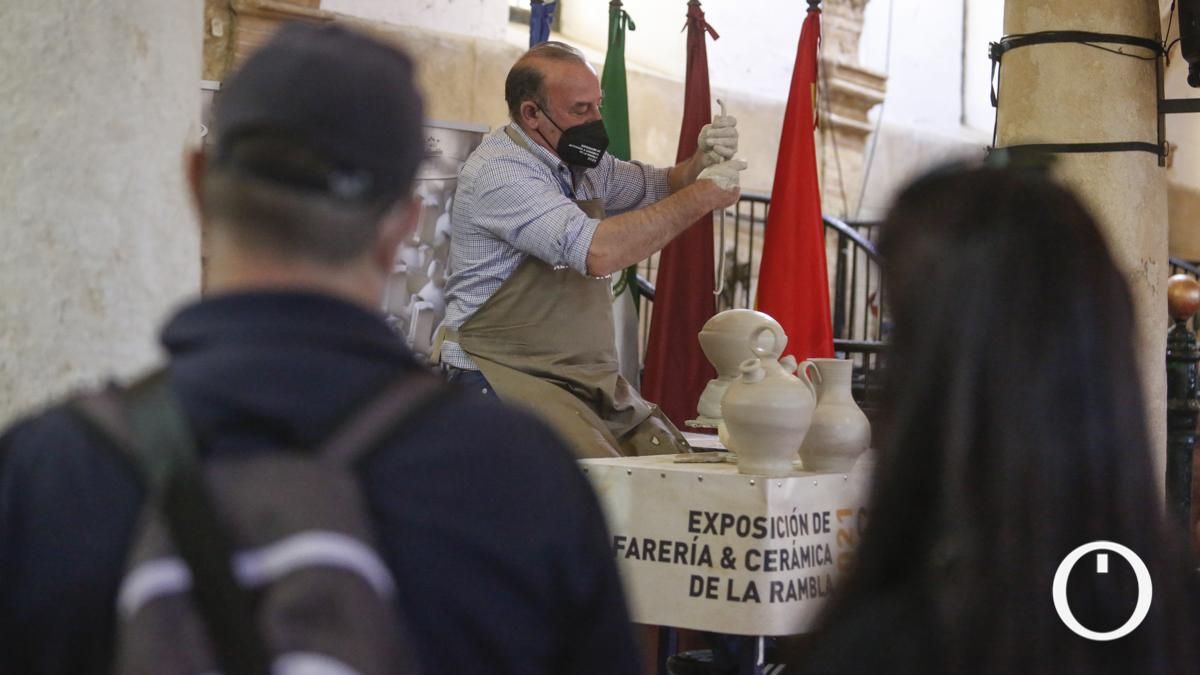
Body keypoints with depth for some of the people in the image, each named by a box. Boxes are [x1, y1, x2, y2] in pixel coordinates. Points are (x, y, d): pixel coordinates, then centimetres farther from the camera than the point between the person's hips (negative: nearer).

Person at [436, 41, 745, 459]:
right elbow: (597, 251, -27)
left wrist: (703, 160, 3)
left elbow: (662, 189, 27)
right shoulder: (499, 171, -15)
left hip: (590, 377, 8)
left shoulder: (582, 162, 13)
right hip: (504, 374, -8)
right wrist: (700, 197, -19)